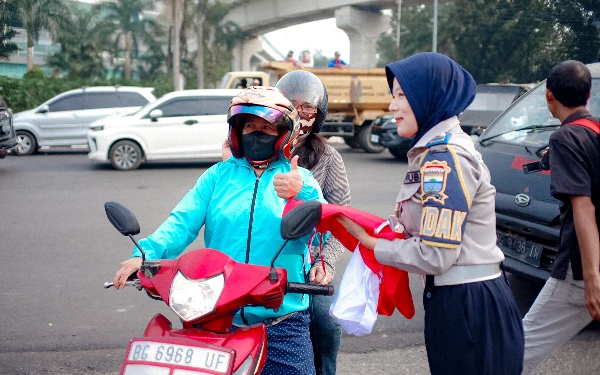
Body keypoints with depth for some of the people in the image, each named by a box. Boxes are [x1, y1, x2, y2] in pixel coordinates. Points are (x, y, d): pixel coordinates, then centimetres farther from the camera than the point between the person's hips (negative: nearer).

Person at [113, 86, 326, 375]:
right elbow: (183, 221, -2)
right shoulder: (218, 175, 10)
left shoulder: (300, 179, 7)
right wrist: (145, 254, -19)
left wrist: (302, 195, -29)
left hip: (281, 316, -1)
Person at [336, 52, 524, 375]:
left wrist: (371, 243, -10)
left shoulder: (447, 158, -18)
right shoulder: (437, 150, 13)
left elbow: (435, 255, -21)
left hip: (469, 306, -9)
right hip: (462, 299, 9)